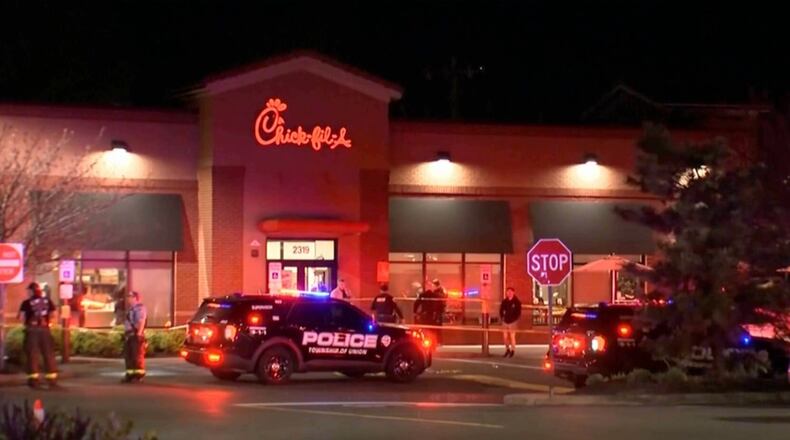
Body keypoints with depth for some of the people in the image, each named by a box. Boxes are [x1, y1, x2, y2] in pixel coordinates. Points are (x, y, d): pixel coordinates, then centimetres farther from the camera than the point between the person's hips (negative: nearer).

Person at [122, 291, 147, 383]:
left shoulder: (140, 308, -10)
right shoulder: (131, 309, 22)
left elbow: (141, 321, -20)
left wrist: (139, 333, -26)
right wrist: (126, 334, 19)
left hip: (136, 335, -11)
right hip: (129, 335, 11)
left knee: (137, 355, -10)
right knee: (128, 355, 10)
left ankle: (139, 375, -8)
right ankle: (130, 374, 15)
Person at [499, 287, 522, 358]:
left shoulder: (516, 302, -8)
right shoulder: (504, 301, 4)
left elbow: (518, 312, -7)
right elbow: (501, 310, 11)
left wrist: (515, 319, -12)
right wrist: (502, 318, 1)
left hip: (512, 322, -4)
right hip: (505, 321, 4)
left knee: (512, 336, -1)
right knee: (505, 336, 5)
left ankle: (513, 350, 12)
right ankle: (507, 349, 22)